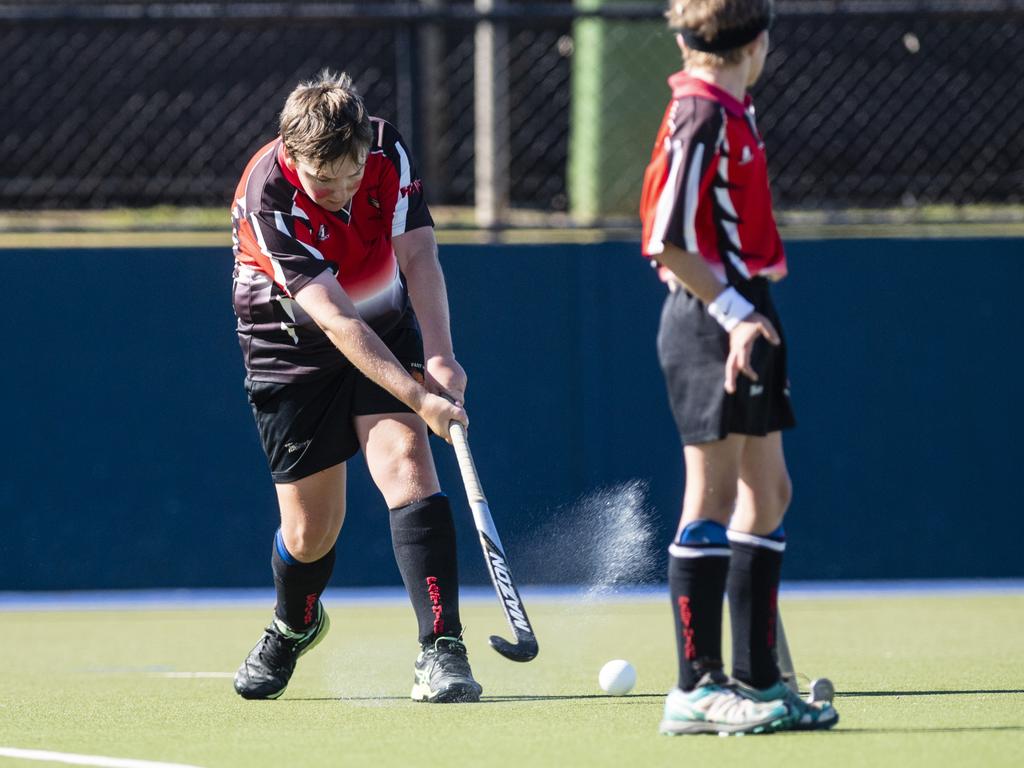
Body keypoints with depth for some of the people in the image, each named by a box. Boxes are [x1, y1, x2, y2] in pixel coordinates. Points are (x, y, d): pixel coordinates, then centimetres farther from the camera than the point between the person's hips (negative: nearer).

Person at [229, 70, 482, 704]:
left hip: (387, 331, 2)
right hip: (293, 349, -2)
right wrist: (419, 396, -43)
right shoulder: (269, 199, -31)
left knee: (406, 461, -22)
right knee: (311, 531, 2)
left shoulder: (388, 151, -18)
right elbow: (337, 321, -36)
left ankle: (441, 652, -26)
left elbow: (418, 256, -22)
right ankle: (293, 627, 37)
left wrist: (440, 357, -37)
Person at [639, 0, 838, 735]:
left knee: (767, 493, 11)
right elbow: (666, 240, -20)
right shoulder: (700, 115, -14)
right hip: (710, 321, -10)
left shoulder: (729, 113, 14)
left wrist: (750, 316, 15)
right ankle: (698, 688, -4)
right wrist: (735, 314, -21)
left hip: (741, 316, 10)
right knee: (714, 498, -7)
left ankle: (757, 682, 16)